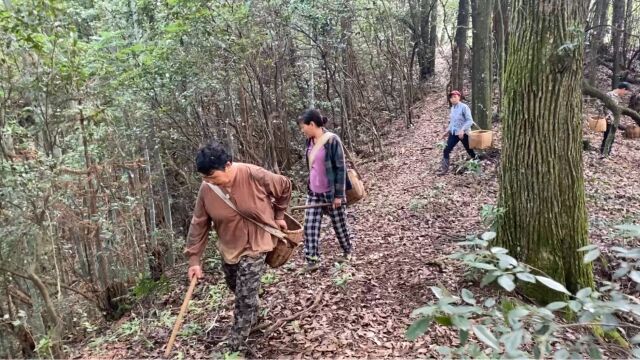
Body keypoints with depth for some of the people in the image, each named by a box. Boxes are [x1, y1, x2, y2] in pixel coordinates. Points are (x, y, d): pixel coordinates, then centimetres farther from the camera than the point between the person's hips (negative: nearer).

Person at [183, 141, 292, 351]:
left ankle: (234, 347, 11)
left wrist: (278, 216, 2)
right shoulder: (206, 189, -16)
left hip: (254, 244, -4)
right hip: (229, 248, 4)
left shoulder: (254, 176, -26)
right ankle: (252, 317, 53)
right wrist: (194, 259, -6)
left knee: (245, 298, -4)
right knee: (240, 292, 22)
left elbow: (285, 187, -7)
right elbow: (199, 225, -6)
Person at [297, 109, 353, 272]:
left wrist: (339, 194, -17)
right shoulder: (310, 142, 4)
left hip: (331, 192, -6)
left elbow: (340, 168, -17)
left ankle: (347, 251, 34)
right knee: (310, 226, 0)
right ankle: (312, 259, 8)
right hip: (313, 193, 6)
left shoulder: (332, 140, -17)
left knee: (339, 224, 11)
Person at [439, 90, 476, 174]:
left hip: (463, 133, -6)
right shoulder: (452, 108, 6)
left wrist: (462, 130, -28)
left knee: (469, 151, 11)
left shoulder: (464, 107, -16)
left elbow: (470, 121, -19)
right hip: (453, 133, 6)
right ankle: (445, 169, 3)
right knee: (446, 150, -3)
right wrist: (449, 128, 11)